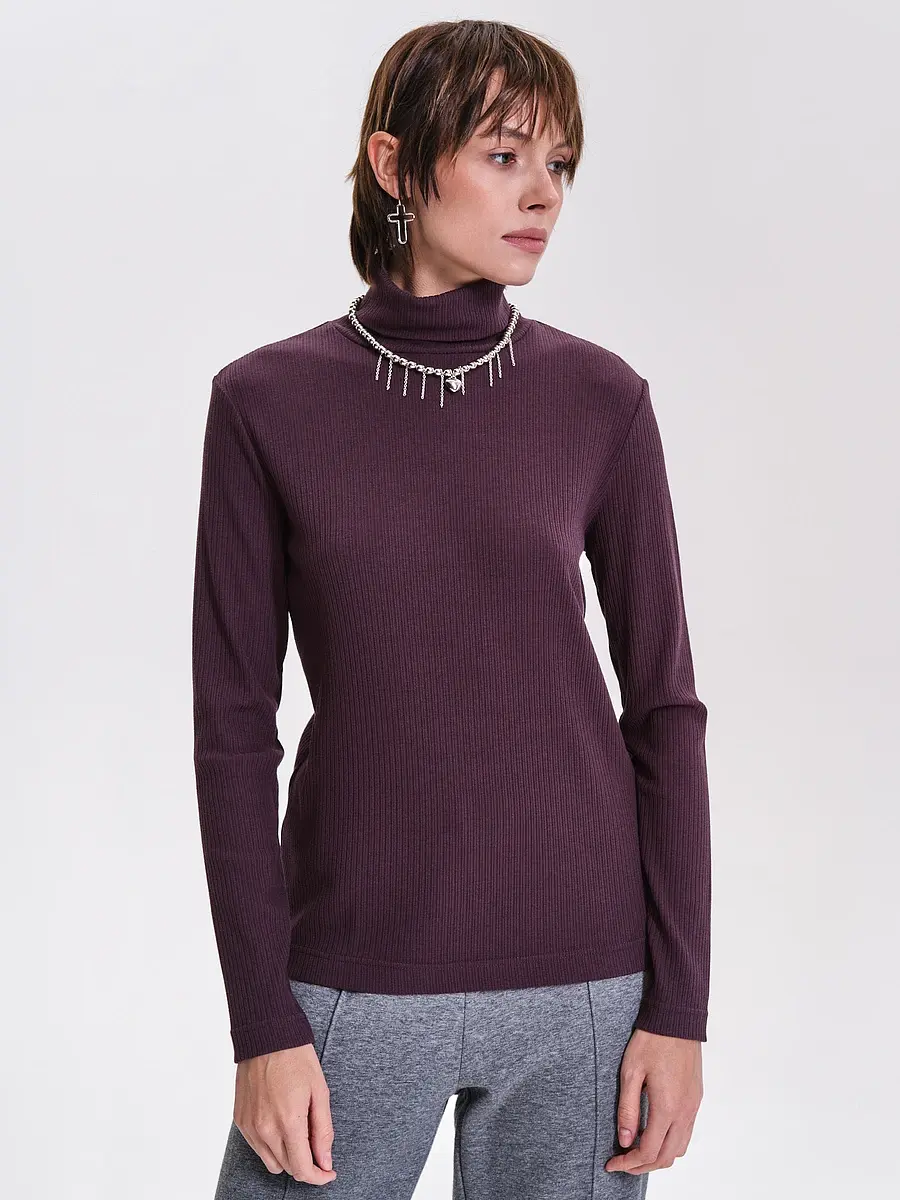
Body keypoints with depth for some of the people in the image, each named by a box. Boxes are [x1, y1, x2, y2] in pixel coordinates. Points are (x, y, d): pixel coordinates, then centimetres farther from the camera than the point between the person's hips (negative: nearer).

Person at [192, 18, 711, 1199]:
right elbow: (235, 722, -2)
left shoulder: (599, 398, -1)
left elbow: (663, 702, 1)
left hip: (579, 976, 1)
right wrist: (264, 1024, -6)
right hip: (356, 983, 0)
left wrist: (680, 1006, -2)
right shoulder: (267, 402, -2)